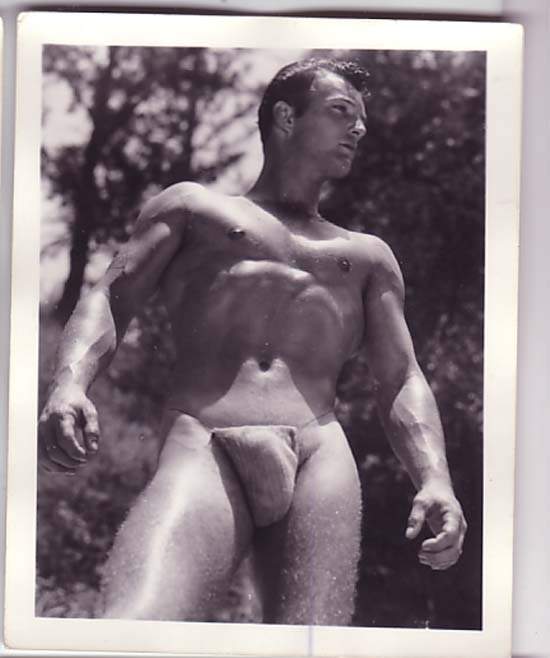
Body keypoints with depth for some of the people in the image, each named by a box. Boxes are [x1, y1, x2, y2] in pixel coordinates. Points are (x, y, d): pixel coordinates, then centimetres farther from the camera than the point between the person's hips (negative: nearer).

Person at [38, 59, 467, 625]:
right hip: (202, 454, -2)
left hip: (321, 458, 3)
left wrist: (435, 480, 1)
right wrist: (69, 385, -9)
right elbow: (109, 299, 14)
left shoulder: (367, 255, 32)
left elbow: (402, 383, 22)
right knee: (128, 638, -31)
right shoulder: (192, 205, 27)